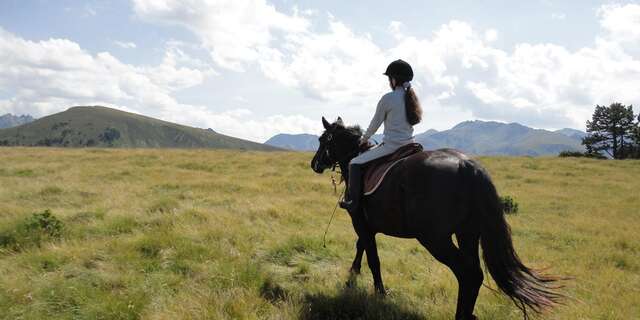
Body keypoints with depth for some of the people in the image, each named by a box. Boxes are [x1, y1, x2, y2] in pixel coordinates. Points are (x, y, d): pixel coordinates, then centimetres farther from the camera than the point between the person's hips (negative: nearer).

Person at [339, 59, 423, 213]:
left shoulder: (387, 99, -12)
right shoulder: (412, 97, 10)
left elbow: (375, 123, -3)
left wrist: (364, 138, 16)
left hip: (391, 146, -8)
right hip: (409, 145, 8)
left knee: (355, 163, 2)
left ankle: (352, 202, 1)